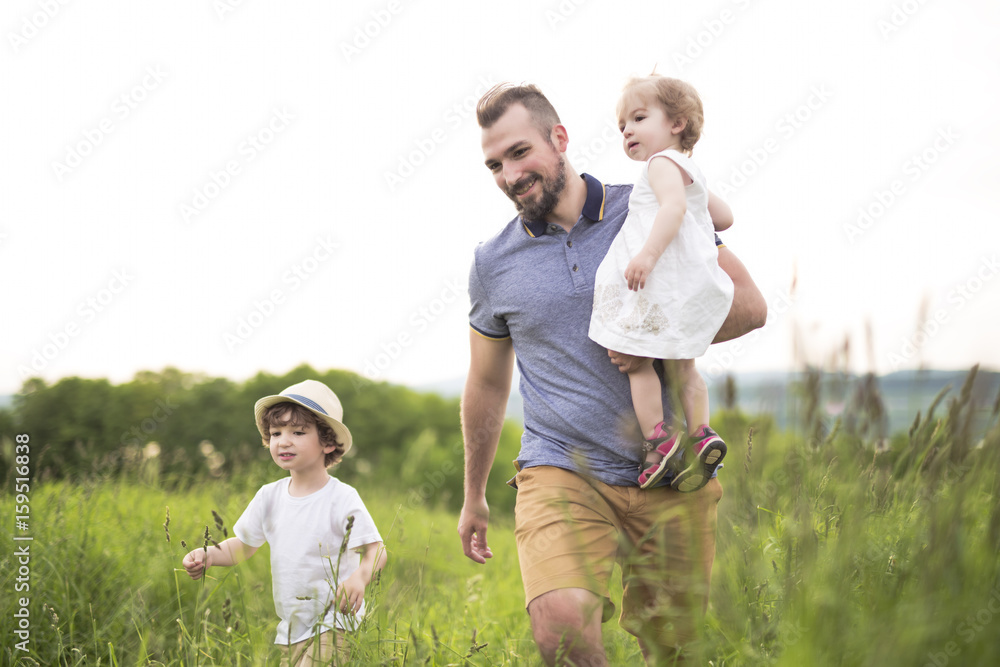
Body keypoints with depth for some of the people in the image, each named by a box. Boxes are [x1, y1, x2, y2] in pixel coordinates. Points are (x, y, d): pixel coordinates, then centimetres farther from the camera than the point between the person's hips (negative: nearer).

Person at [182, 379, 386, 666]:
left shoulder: (341, 498, -13)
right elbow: (242, 546, 14)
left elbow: (376, 550, -16)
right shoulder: (269, 497, 3)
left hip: (334, 625, -6)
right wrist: (208, 555, -6)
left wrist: (360, 577, -37)